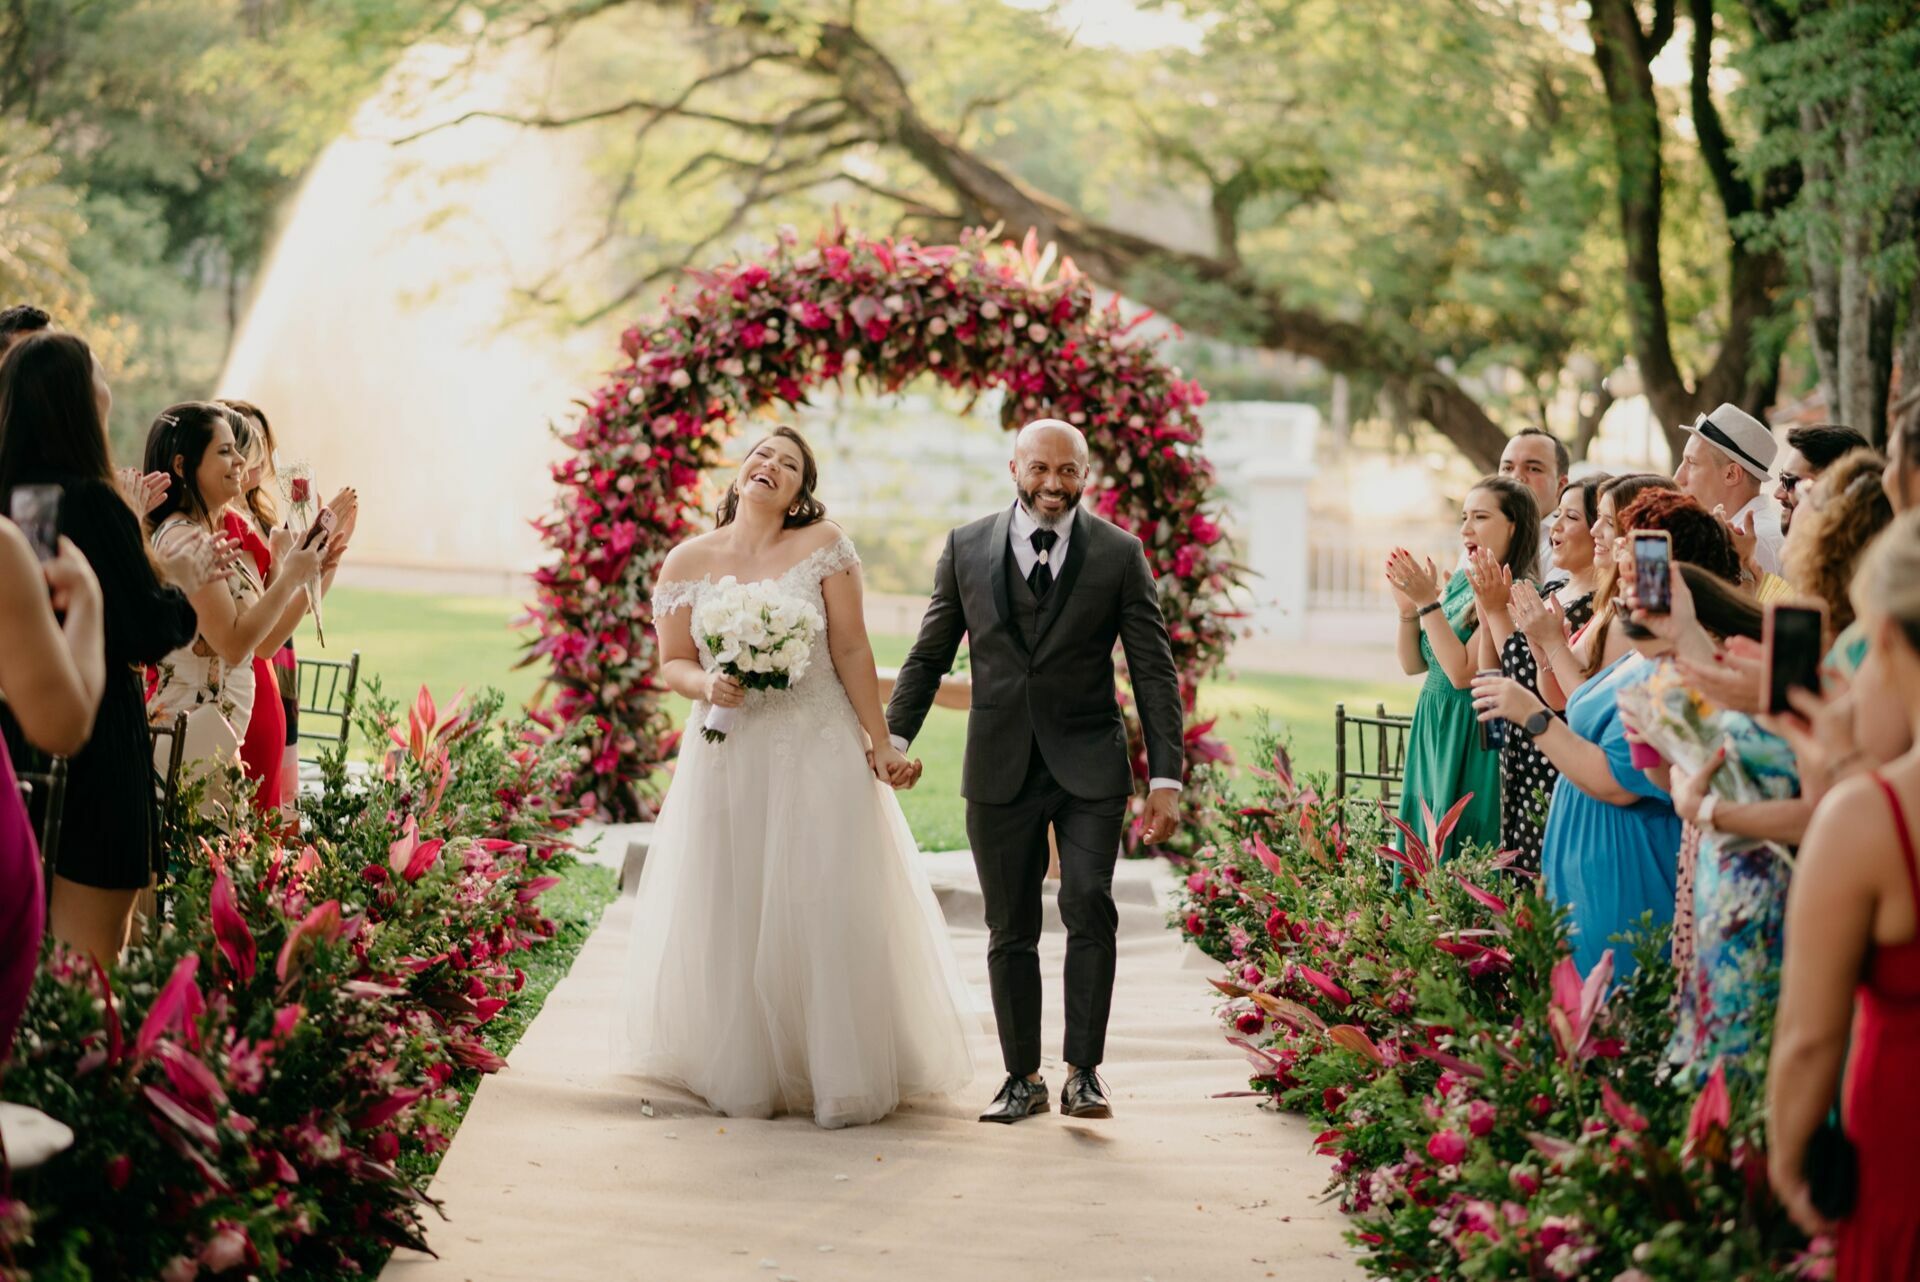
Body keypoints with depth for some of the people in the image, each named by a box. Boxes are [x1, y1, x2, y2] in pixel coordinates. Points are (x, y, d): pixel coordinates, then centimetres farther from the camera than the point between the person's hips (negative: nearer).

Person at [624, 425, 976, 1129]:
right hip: (728, 759, 2)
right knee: (732, 918, 4)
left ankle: (843, 1080, 8)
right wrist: (707, 686, -16)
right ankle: (744, 1078, 16)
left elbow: (851, 651, -5)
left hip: (819, 756, -2)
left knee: (827, 912, -1)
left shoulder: (823, 546, -4)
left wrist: (879, 743, -5)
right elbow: (672, 664, 6)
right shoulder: (687, 562, 2)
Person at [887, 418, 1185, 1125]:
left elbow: (1154, 670, 0)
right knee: (1010, 929, 7)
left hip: (1089, 766, -2)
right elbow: (929, 654, 12)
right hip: (999, 768, 2)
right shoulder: (966, 548, 5)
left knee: (1089, 905, -16)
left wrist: (1166, 777, -5)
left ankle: (1084, 1071, -8)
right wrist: (895, 736, 1)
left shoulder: (1119, 554, 1)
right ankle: (1023, 1078, 17)